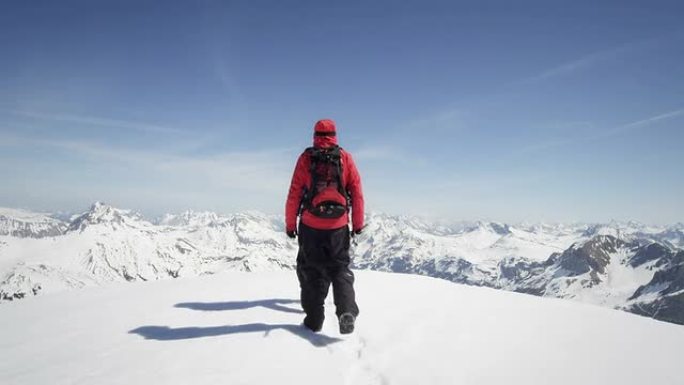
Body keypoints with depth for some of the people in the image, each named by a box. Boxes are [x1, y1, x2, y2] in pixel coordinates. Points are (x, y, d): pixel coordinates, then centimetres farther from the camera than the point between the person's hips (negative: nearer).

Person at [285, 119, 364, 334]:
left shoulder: (306, 158, -1)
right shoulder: (345, 158, 1)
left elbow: (294, 194, -3)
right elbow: (357, 192, 1)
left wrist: (290, 223, 6)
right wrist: (358, 223, 9)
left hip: (310, 226, -1)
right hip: (338, 227, 1)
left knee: (311, 271, 11)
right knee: (340, 269, 12)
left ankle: (314, 319, 12)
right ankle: (347, 310, -7)